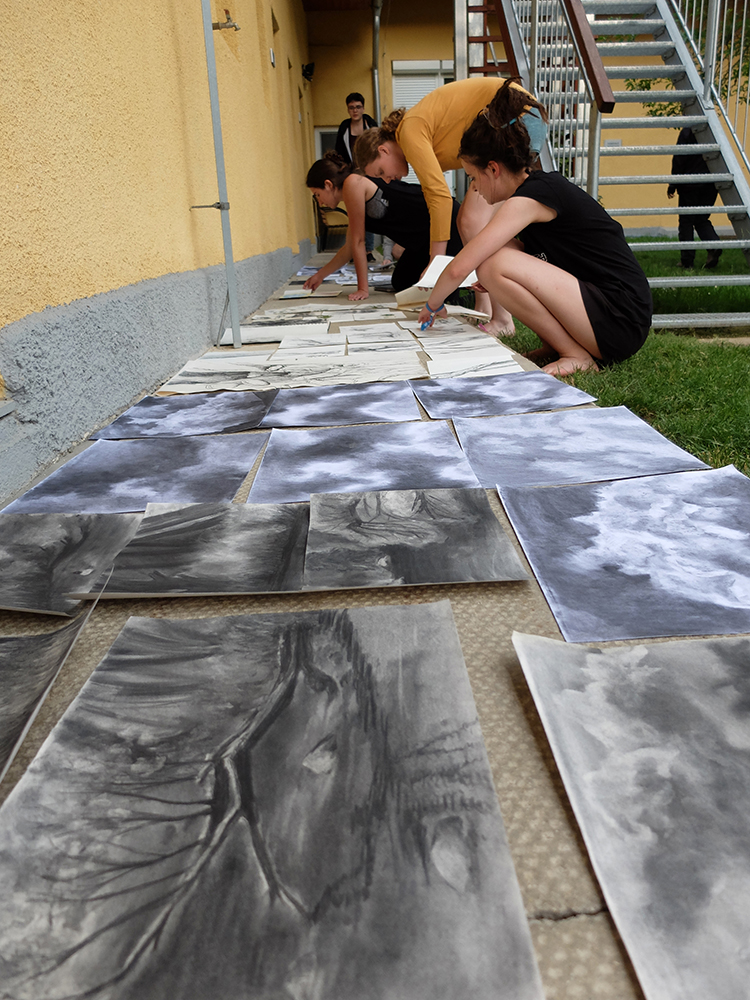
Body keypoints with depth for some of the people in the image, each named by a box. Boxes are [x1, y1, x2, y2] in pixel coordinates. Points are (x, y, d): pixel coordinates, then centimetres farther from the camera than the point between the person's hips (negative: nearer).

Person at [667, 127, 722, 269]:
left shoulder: (687, 132, -8)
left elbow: (679, 161, -10)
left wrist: (673, 185, -5)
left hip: (690, 184, -5)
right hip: (711, 185, 5)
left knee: (686, 221, 4)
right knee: (702, 220, 15)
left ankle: (687, 260, 1)